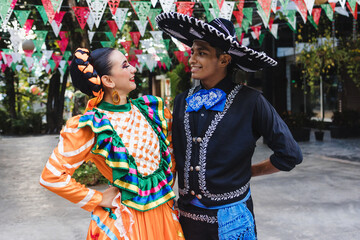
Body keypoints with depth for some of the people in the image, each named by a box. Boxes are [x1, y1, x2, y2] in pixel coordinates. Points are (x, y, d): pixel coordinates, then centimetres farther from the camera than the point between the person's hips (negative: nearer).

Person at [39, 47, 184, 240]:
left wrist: (168, 188, 10)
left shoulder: (151, 108, 0)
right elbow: (51, 177, -16)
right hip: (124, 219, -5)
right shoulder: (91, 127, -16)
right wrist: (98, 200, -10)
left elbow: (170, 148, 16)